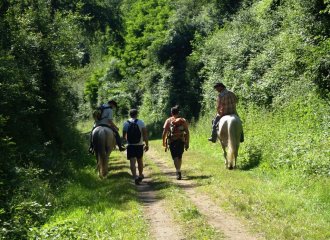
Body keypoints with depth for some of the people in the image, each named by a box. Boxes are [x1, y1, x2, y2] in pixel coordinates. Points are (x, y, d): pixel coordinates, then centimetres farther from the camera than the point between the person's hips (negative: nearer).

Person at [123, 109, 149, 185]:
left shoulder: (126, 123, 2)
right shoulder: (141, 122, -2)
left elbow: (124, 135, 8)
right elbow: (145, 133, -8)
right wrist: (147, 144, -3)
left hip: (130, 145, -1)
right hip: (139, 145, 1)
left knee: (132, 162, -6)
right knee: (140, 161, 17)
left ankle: (135, 176, -23)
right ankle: (140, 175, 32)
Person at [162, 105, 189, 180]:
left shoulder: (168, 121, 2)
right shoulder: (183, 120, 6)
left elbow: (164, 132, -5)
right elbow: (187, 132, 2)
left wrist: (164, 142, 2)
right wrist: (187, 143, 5)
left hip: (172, 141, -2)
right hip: (181, 141, 2)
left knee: (175, 157, -2)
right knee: (179, 156, 17)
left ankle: (178, 172, -19)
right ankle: (178, 171, 29)